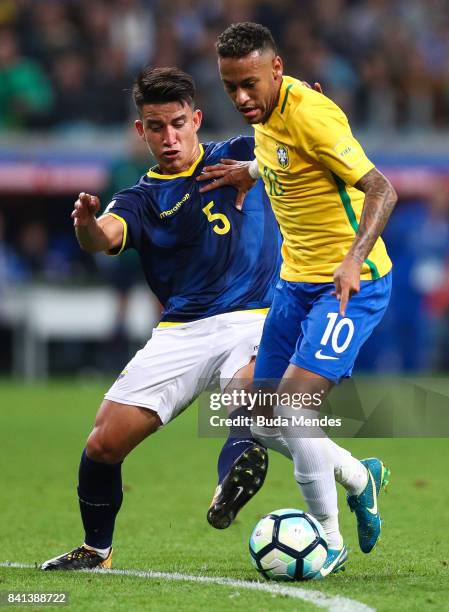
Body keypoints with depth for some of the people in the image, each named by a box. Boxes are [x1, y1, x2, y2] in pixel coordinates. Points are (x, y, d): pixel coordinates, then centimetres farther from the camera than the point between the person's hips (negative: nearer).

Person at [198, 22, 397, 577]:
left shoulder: (310, 114, -22)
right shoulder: (265, 115, 4)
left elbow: (380, 189, -24)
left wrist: (356, 257, -38)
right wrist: (249, 172, 9)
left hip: (350, 284, -9)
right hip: (296, 281, 9)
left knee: (294, 404, -21)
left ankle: (329, 541, -6)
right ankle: (358, 476, 29)